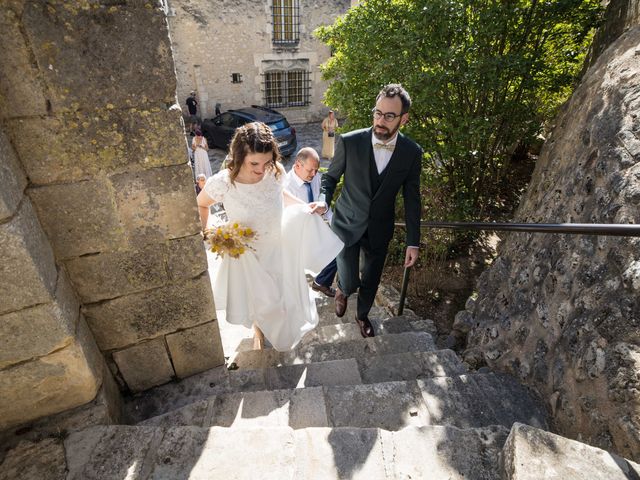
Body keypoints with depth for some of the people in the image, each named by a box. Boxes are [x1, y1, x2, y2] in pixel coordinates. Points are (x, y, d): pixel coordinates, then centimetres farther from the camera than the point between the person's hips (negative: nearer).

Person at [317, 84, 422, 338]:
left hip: (380, 228, 2)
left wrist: (413, 242, -3)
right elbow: (331, 176, -1)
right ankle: (342, 290, 42)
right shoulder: (349, 142, -17)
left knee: (371, 279, 17)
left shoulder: (412, 152, -11)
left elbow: (411, 199, -3)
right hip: (347, 222, -2)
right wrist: (323, 199, -22)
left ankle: (362, 314, 50)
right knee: (350, 281, 0)